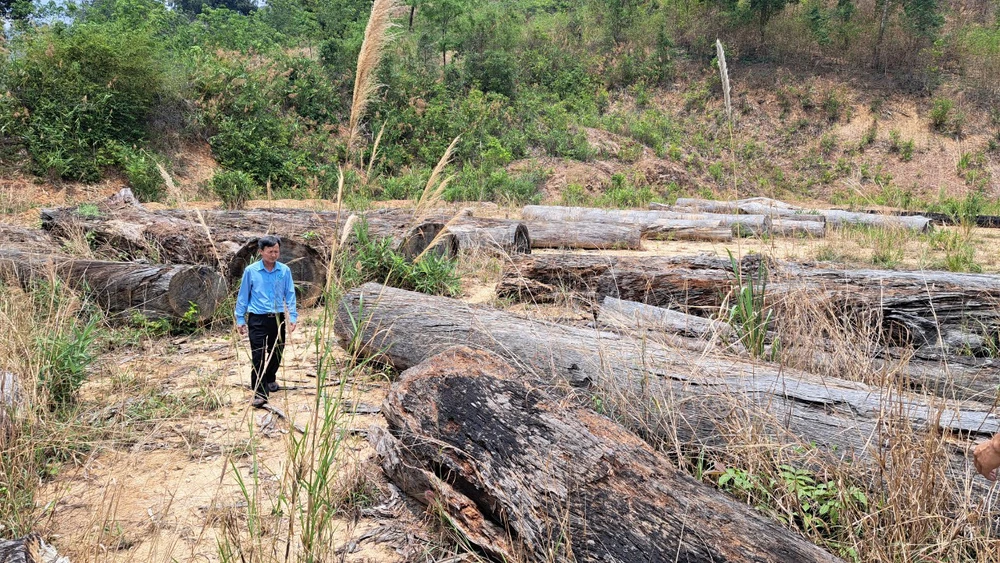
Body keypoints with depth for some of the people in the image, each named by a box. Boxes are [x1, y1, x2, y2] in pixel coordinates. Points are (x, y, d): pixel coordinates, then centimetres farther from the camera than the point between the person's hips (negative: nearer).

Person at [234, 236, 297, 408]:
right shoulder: (251, 271, -4)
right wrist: (240, 319, 3)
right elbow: (243, 296, 3)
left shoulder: (285, 271, 1)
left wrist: (292, 317, -1)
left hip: (278, 319, 3)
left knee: (276, 354, 15)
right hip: (257, 320, -3)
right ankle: (259, 392, -5)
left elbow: (290, 295, 6)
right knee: (259, 356, -8)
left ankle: (270, 380, 41)